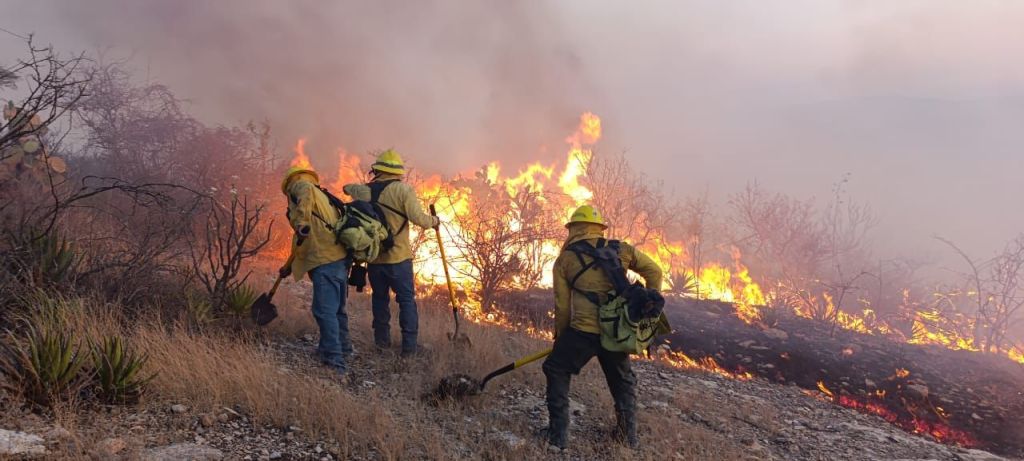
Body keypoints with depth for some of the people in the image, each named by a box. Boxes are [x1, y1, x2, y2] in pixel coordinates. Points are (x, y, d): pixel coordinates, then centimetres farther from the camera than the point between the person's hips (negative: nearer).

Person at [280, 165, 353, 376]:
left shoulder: (299, 185, 7)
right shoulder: (322, 197, 31)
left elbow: (306, 192, -21)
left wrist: (301, 223, -29)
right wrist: (291, 266, 36)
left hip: (326, 262, -9)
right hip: (340, 258, 9)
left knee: (325, 311, -9)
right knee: (336, 309, 22)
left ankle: (335, 362, -11)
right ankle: (343, 351, 36)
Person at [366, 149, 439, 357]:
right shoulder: (403, 189, -10)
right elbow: (418, 218, -16)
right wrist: (434, 221, 2)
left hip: (373, 256, 4)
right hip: (398, 256, -4)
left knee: (380, 297, 17)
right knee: (407, 299, 3)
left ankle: (382, 340, 22)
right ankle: (409, 345, 1)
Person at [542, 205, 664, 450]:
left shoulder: (564, 260, 4)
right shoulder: (620, 249, 8)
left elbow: (562, 306, 7)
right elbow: (654, 272, 13)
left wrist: (560, 337, 21)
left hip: (583, 330, -2)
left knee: (556, 372, 17)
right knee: (623, 381, 24)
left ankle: (558, 434, 10)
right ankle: (629, 436, 30)